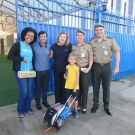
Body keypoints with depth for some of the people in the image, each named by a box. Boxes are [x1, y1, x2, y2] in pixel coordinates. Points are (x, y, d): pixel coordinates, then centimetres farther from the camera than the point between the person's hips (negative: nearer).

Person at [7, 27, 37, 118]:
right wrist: (22, 59, -17)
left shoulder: (31, 47, 11)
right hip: (20, 72, -5)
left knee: (29, 91, 10)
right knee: (24, 92, -4)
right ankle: (20, 110, 18)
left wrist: (33, 69, 5)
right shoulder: (17, 45, -6)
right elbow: (9, 56, -11)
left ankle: (28, 108, 30)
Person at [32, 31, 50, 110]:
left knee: (45, 87, 15)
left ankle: (45, 101, 34)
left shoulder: (49, 47, 0)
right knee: (38, 88, 10)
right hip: (38, 71, -2)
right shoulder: (34, 46, -9)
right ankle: (38, 102, 28)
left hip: (46, 71, 3)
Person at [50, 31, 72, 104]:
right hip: (56, 69, 2)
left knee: (64, 86, 7)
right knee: (57, 85, 11)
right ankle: (57, 102, 27)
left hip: (66, 69, -1)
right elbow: (51, 56, 8)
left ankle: (63, 102, 24)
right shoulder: (54, 46, -3)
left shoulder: (69, 46, -8)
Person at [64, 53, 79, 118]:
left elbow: (77, 78, -12)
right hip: (68, 86, 3)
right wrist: (65, 76, -10)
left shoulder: (77, 67, -11)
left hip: (75, 87, -3)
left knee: (75, 99, 10)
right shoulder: (67, 67, 1)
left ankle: (75, 110, 26)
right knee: (68, 98, 13)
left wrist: (75, 87, -15)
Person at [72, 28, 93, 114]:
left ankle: (84, 107, 21)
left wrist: (89, 68, -13)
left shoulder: (88, 46, -2)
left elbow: (91, 58, -2)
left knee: (84, 89, 6)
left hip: (85, 69, -2)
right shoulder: (73, 47, 6)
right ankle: (78, 105, 25)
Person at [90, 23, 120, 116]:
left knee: (106, 87, 10)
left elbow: (117, 52, -1)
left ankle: (106, 106, 27)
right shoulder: (91, 42, 0)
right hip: (96, 66, 1)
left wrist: (117, 67, -5)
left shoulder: (111, 40, -3)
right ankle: (95, 104, 29)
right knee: (95, 87, 11)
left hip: (107, 66, -1)